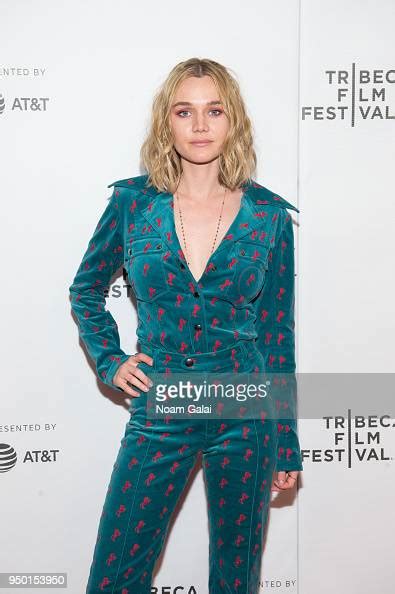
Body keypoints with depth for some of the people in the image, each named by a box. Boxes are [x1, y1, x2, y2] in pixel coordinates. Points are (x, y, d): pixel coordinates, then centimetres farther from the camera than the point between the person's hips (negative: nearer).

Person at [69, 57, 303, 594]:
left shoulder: (269, 215, -1)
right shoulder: (134, 202, -1)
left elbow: (277, 331, 4)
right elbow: (85, 290, 15)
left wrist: (287, 444, 6)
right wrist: (109, 361, 1)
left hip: (244, 413, 0)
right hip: (158, 413, 0)